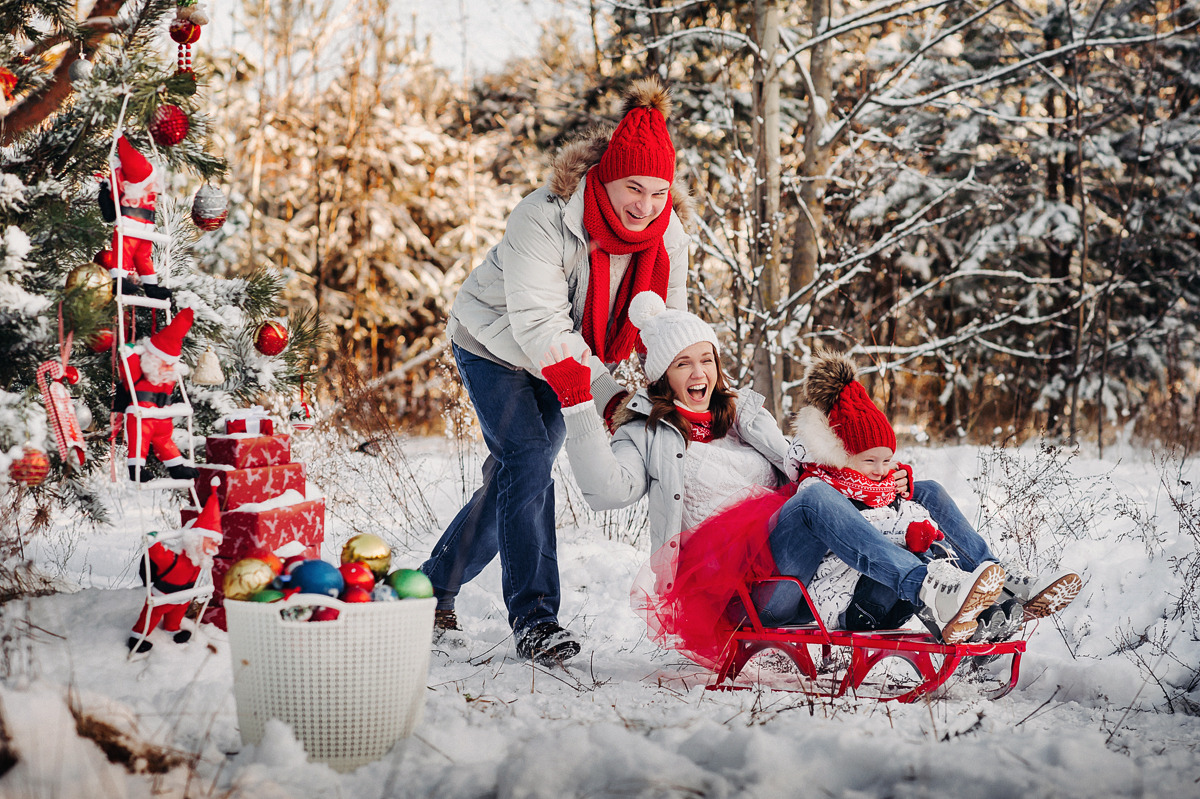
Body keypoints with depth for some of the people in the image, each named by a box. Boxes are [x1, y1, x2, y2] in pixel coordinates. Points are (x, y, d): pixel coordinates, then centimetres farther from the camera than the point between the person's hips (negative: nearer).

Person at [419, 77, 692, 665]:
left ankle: (436, 586, 24)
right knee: (527, 459, -21)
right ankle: (533, 617, -19)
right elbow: (540, 328, -38)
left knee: (513, 480, 7)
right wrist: (607, 396, -43)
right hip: (496, 346, -5)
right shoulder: (543, 220, -34)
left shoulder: (667, 237, -17)